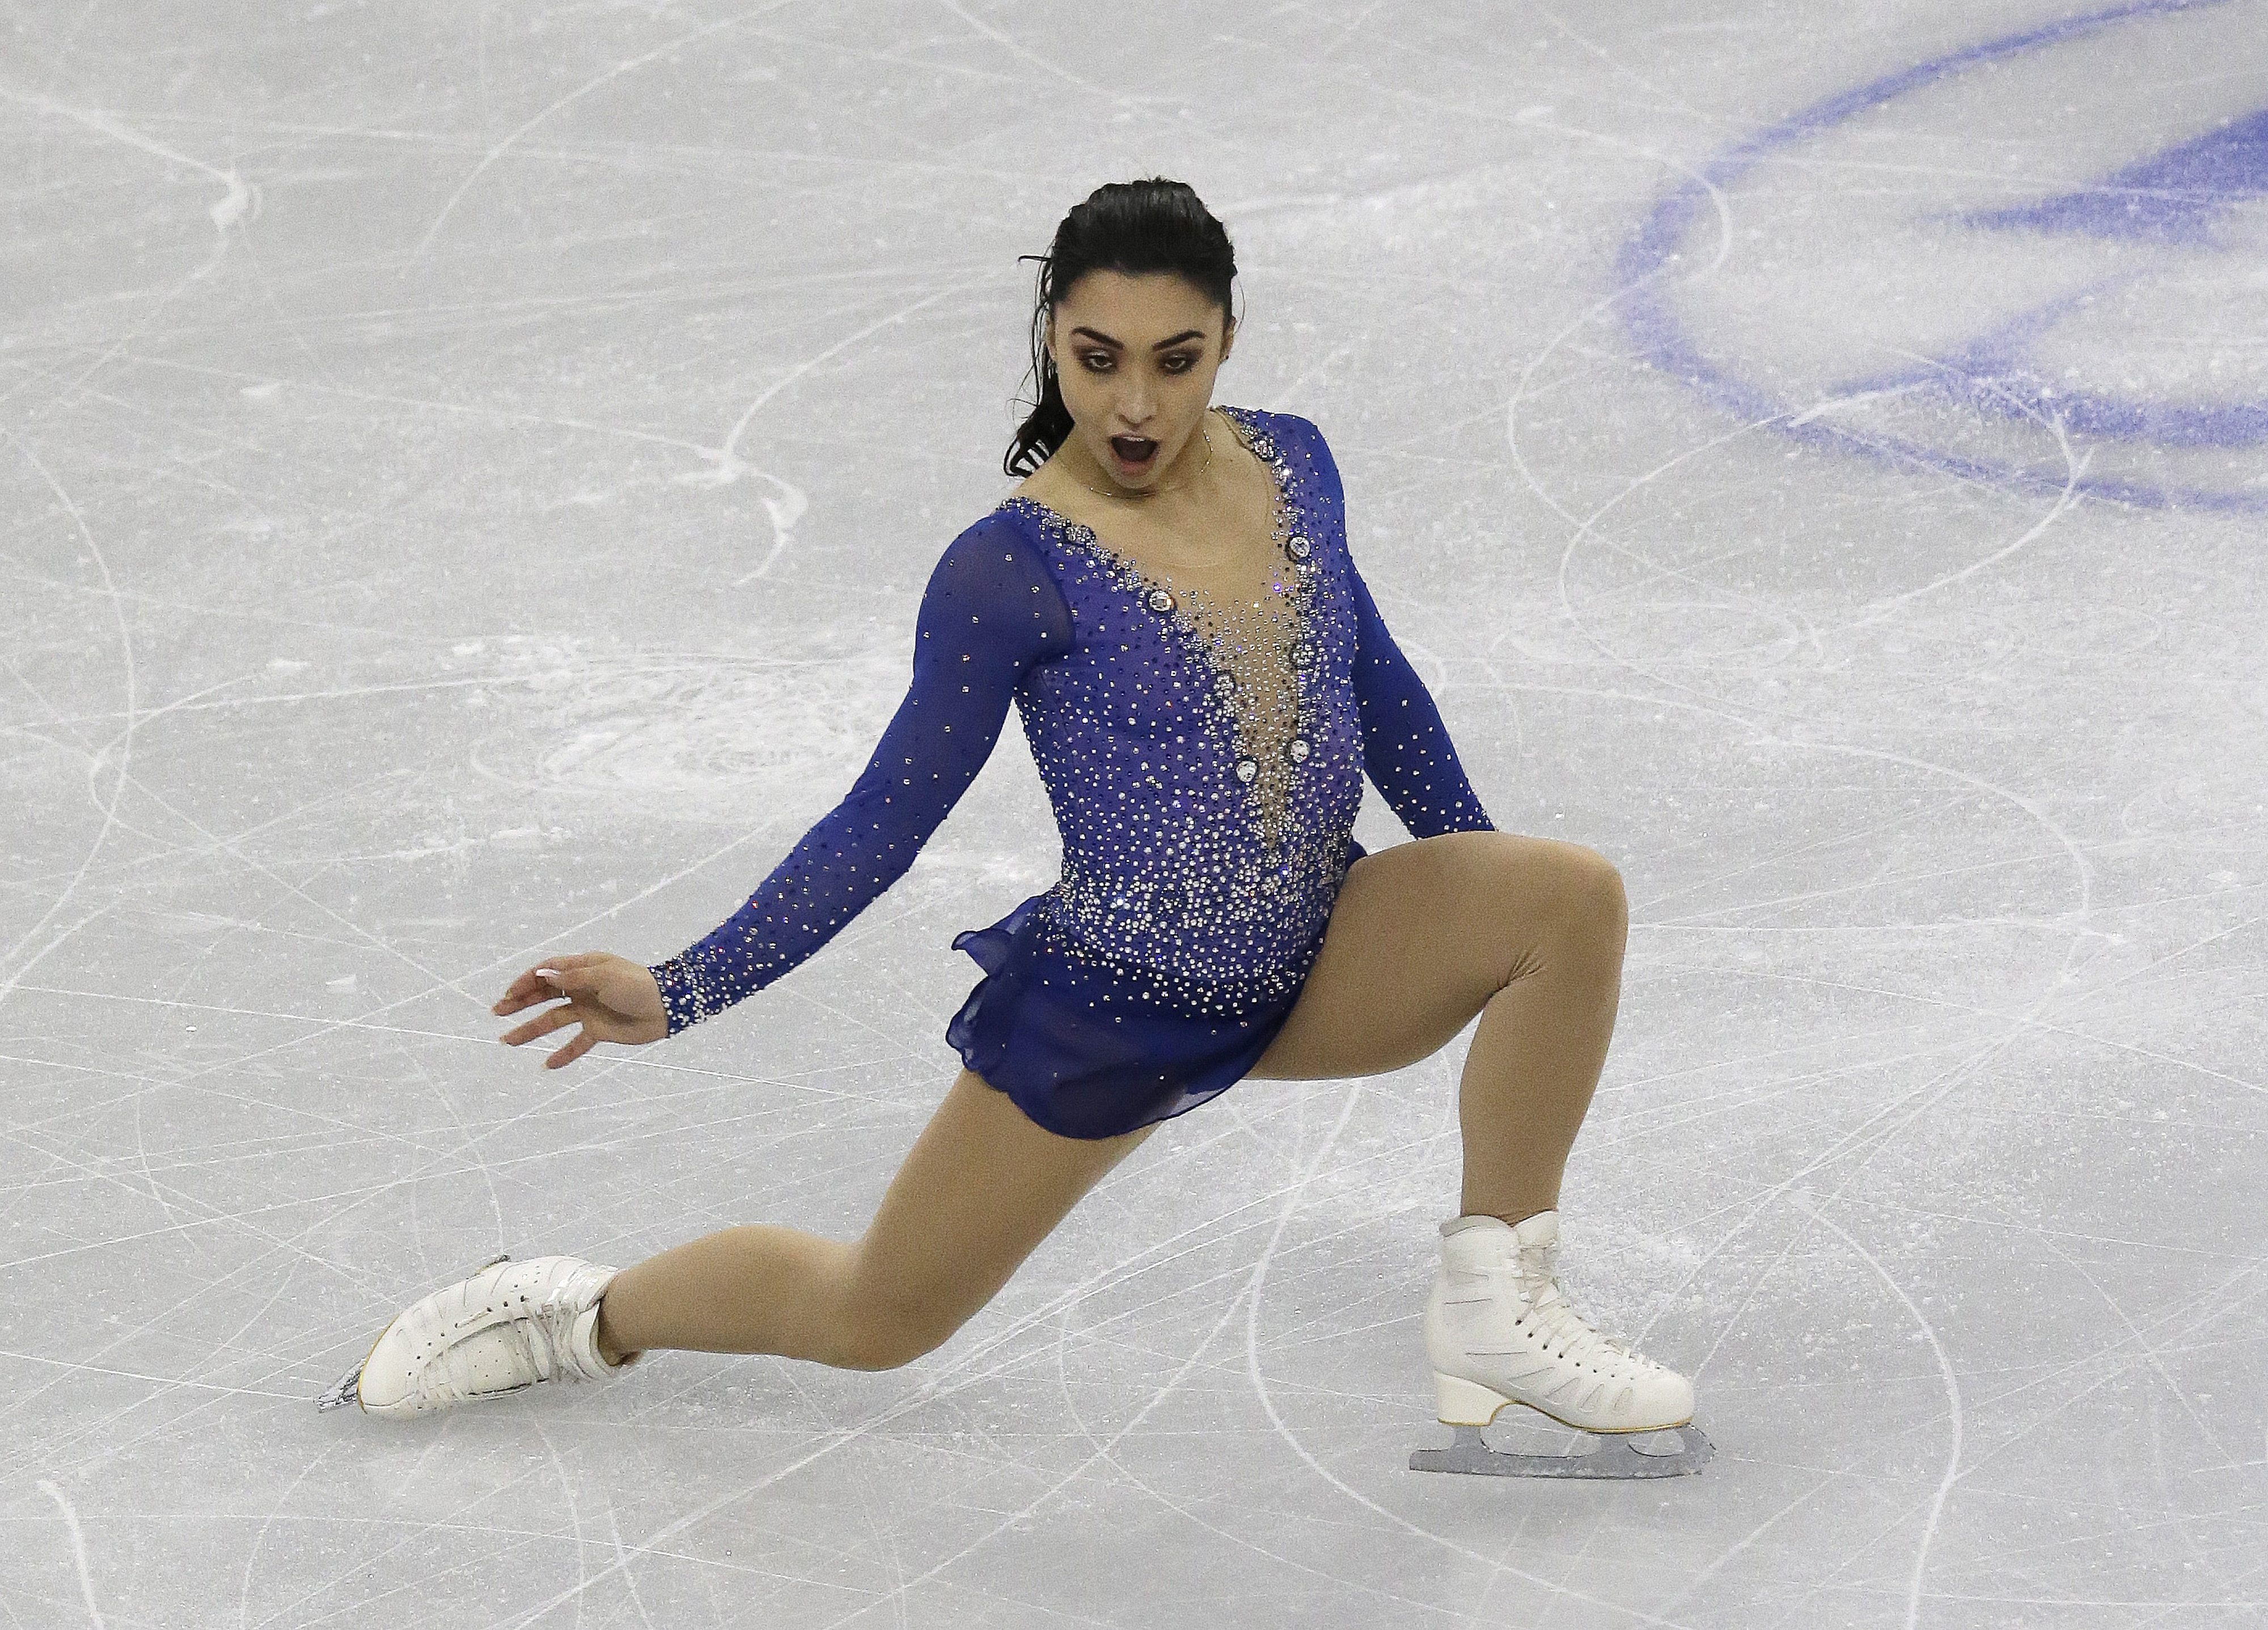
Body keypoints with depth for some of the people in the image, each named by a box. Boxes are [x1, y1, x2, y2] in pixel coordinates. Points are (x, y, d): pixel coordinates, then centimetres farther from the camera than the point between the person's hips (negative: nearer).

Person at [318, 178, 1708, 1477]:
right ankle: (585, 1315, 37)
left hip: (1321, 963, 5)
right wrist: (680, 994, -17)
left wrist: (1478, 881, 20)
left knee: (1572, 895, -20)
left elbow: (1376, 681, 13)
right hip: (1113, 1010, -4)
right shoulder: (1011, 572, -19)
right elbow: (888, 821, -12)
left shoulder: (1291, 466, -4)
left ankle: (1498, 1304, -7)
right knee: (874, 1322, 7)